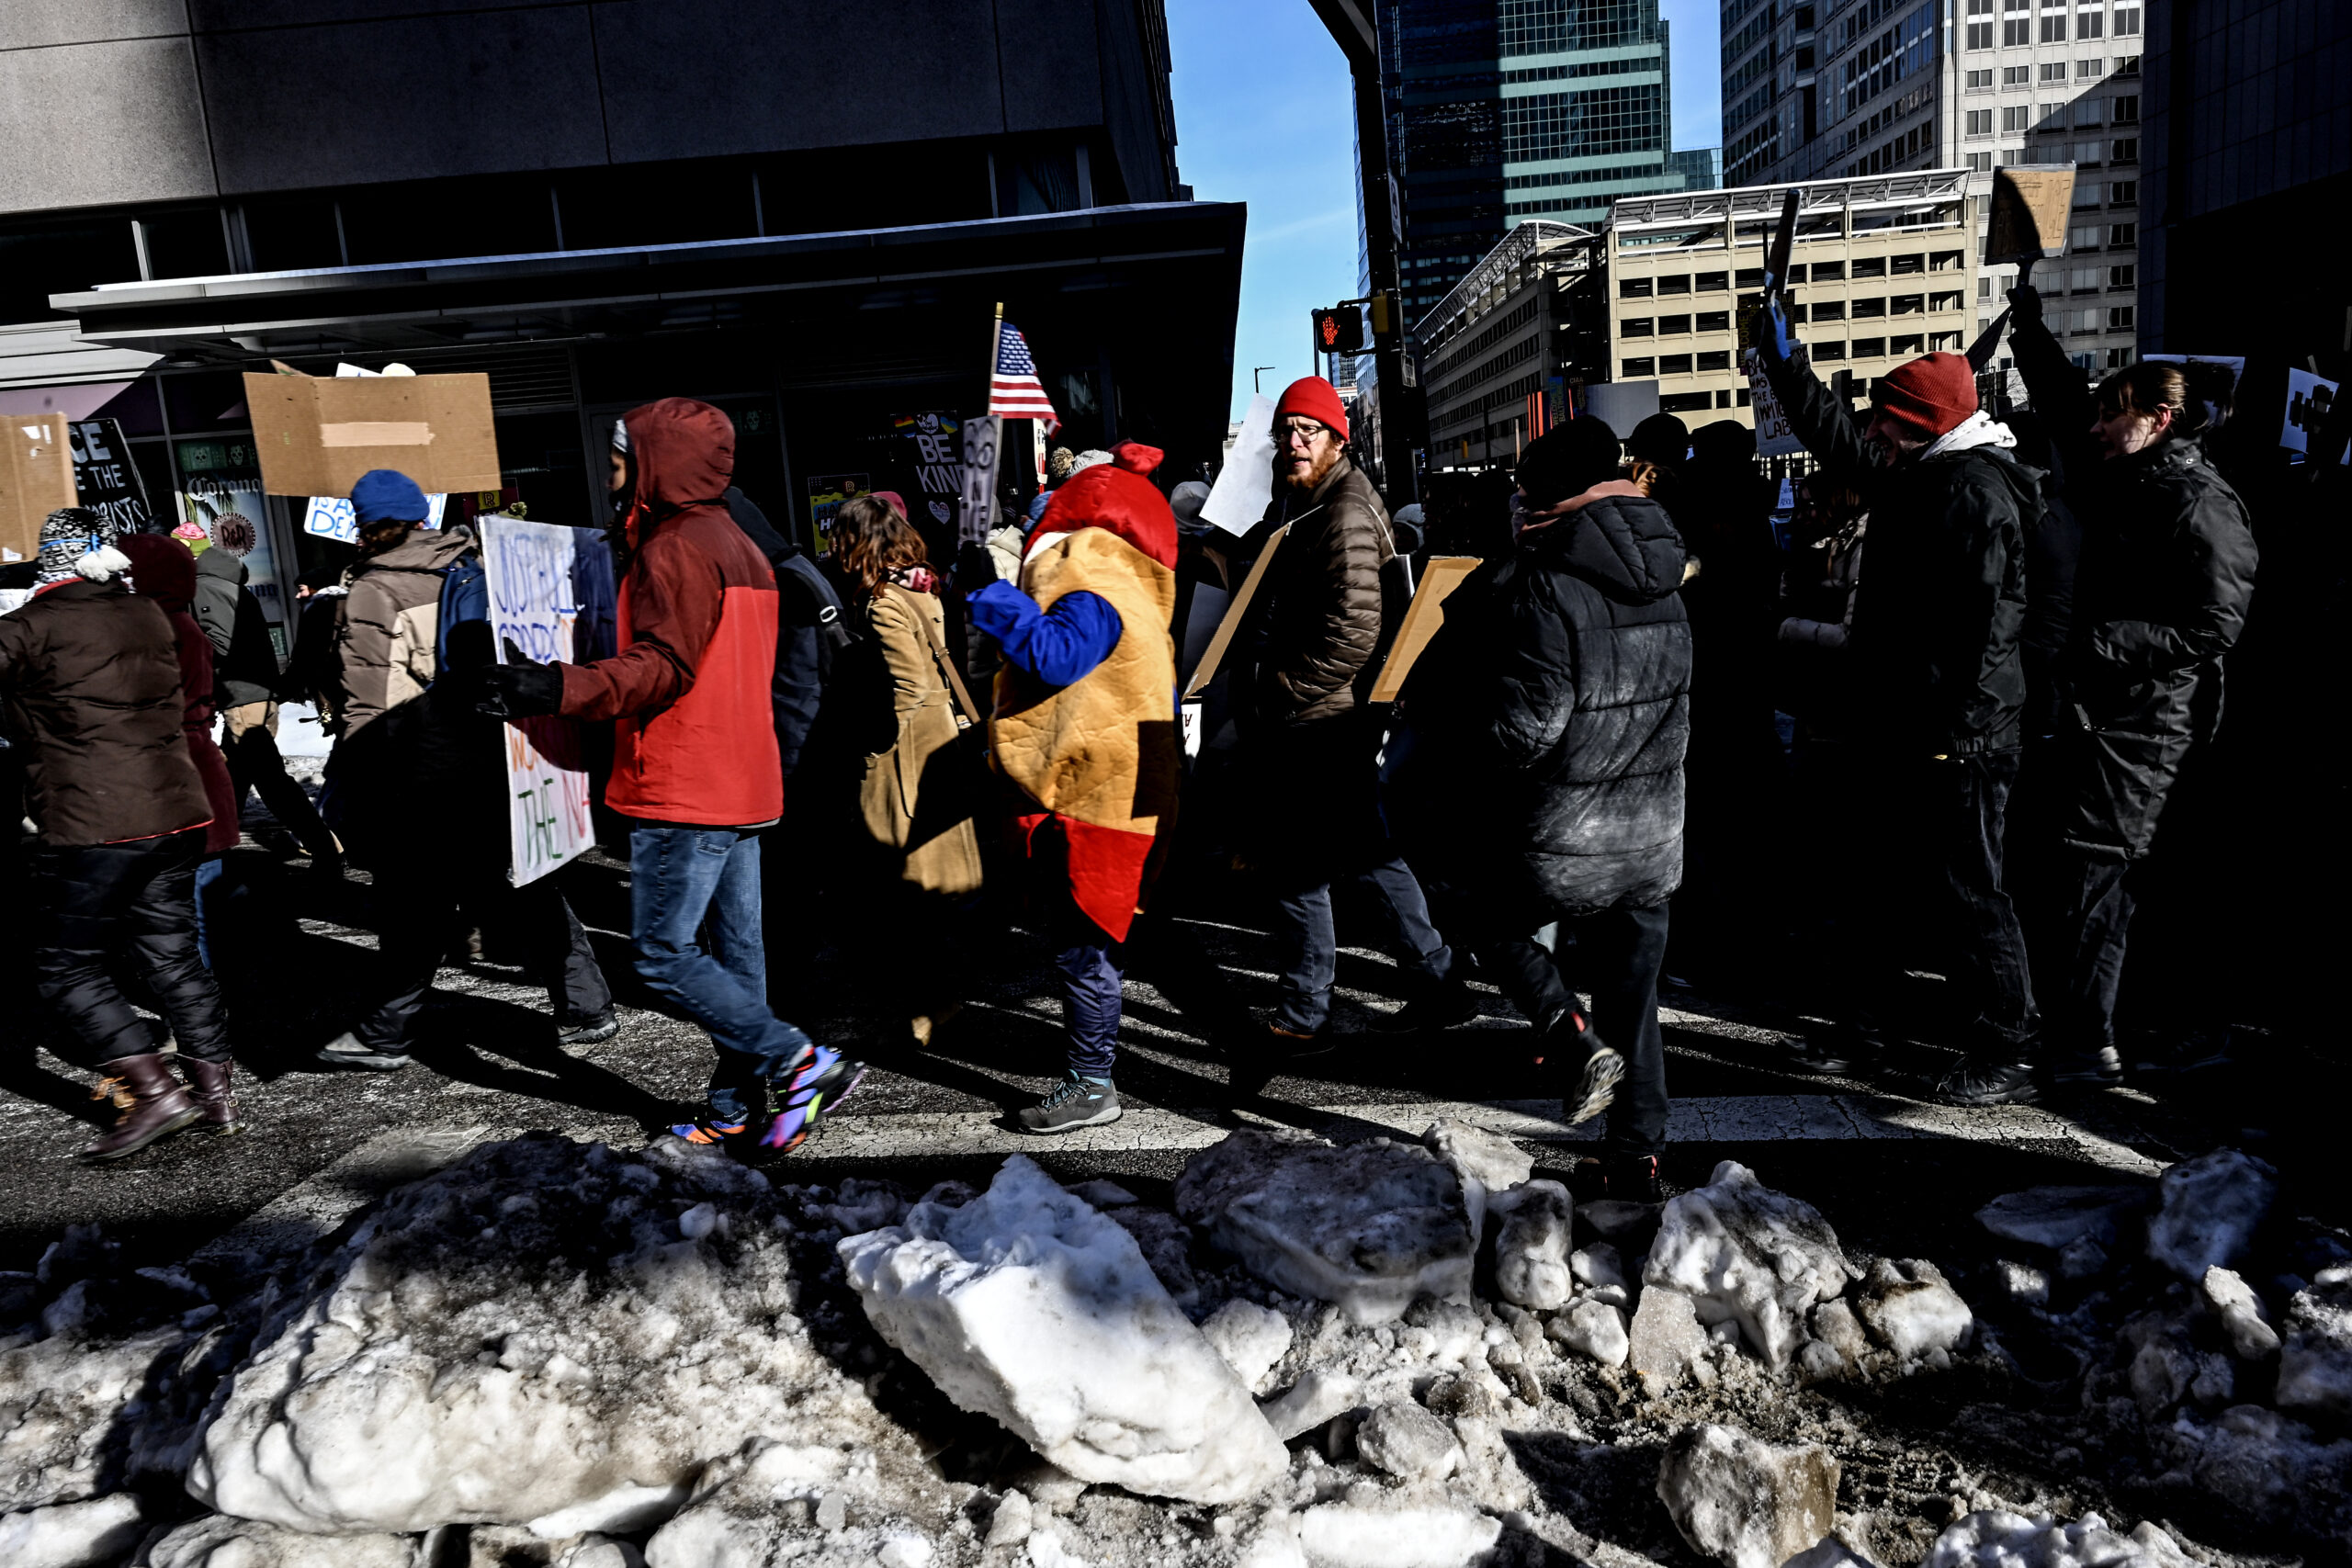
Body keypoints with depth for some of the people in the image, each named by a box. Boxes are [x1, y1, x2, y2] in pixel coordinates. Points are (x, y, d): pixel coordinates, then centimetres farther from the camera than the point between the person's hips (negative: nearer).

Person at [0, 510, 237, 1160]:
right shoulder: (149, 616, 9)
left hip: (91, 827, -6)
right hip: (176, 812, 6)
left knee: (66, 966, 5)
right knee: (171, 953, 15)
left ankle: (155, 1090, -4)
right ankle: (214, 1089, 18)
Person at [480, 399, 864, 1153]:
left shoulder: (675, 548, -12)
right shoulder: (737, 546, 18)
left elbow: (662, 666, -22)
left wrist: (560, 687, -30)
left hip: (683, 793, -10)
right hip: (742, 783, 10)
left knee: (664, 954, -4)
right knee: (734, 950, 11)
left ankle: (802, 1063, -5)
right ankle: (737, 1108, 17)